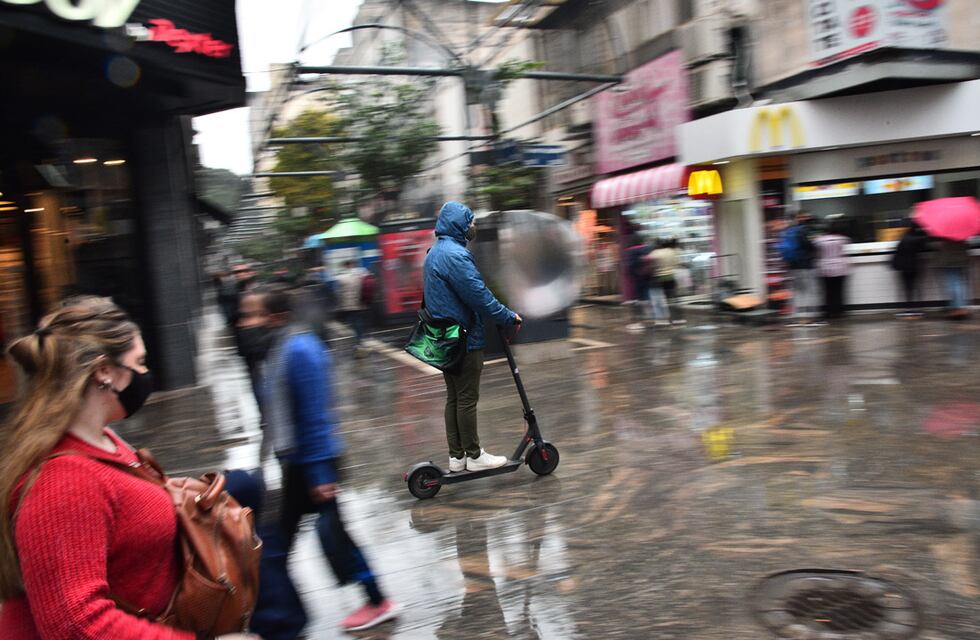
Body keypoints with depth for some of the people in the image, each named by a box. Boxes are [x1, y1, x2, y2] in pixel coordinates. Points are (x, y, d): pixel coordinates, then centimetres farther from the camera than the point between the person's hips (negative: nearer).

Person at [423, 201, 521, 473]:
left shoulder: (434, 252, 14)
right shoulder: (455, 254, -19)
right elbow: (479, 295, -21)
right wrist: (509, 316, -10)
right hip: (464, 338, -10)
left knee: (454, 397, 13)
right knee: (467, 399, -1)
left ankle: (456, 456, 19)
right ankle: (474, 456, 8)